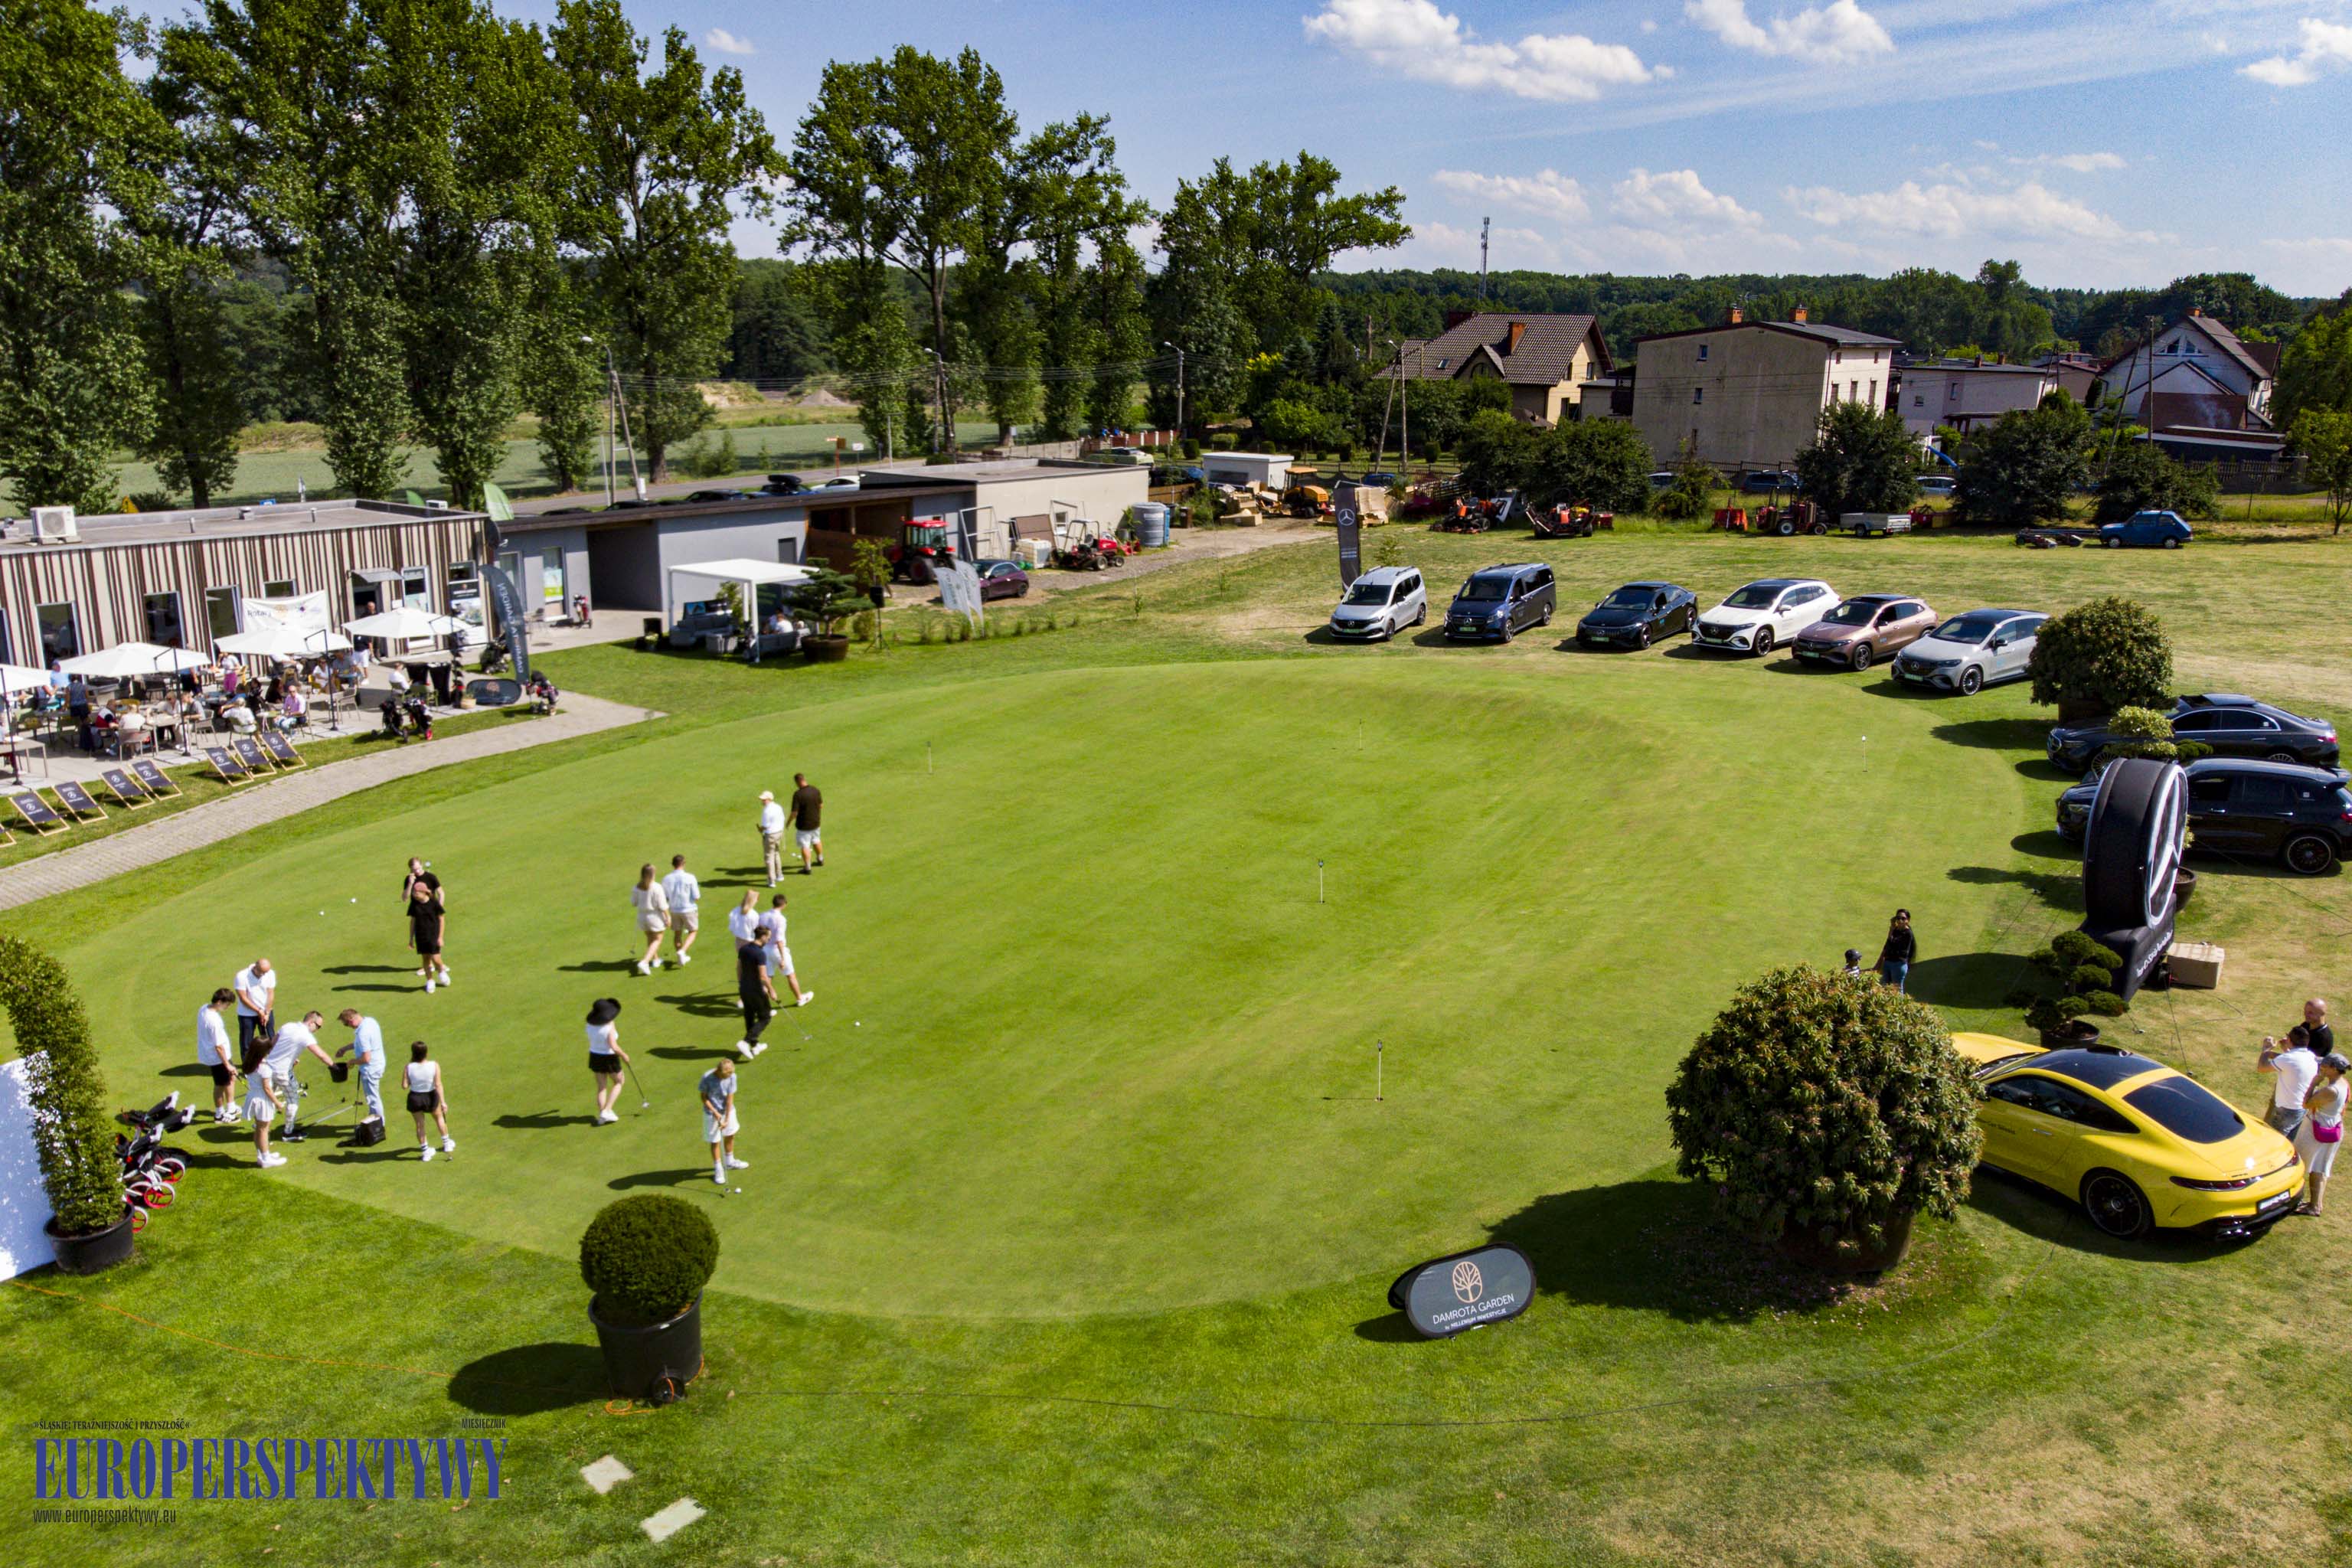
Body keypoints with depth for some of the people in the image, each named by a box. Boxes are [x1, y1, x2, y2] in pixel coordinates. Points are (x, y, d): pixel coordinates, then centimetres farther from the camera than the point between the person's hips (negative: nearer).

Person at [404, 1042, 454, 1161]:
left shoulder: (409, 1067, -19)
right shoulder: (434, 1066, -19)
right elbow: (438, 1085, -19)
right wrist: (443, 1102, -15)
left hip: (415, 1099, 0)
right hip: (431, 1097, 0)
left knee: (419, 1124, 16)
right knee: (439, 1117, 25)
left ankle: (425, 1151, 25)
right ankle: (447, 1144, 40)